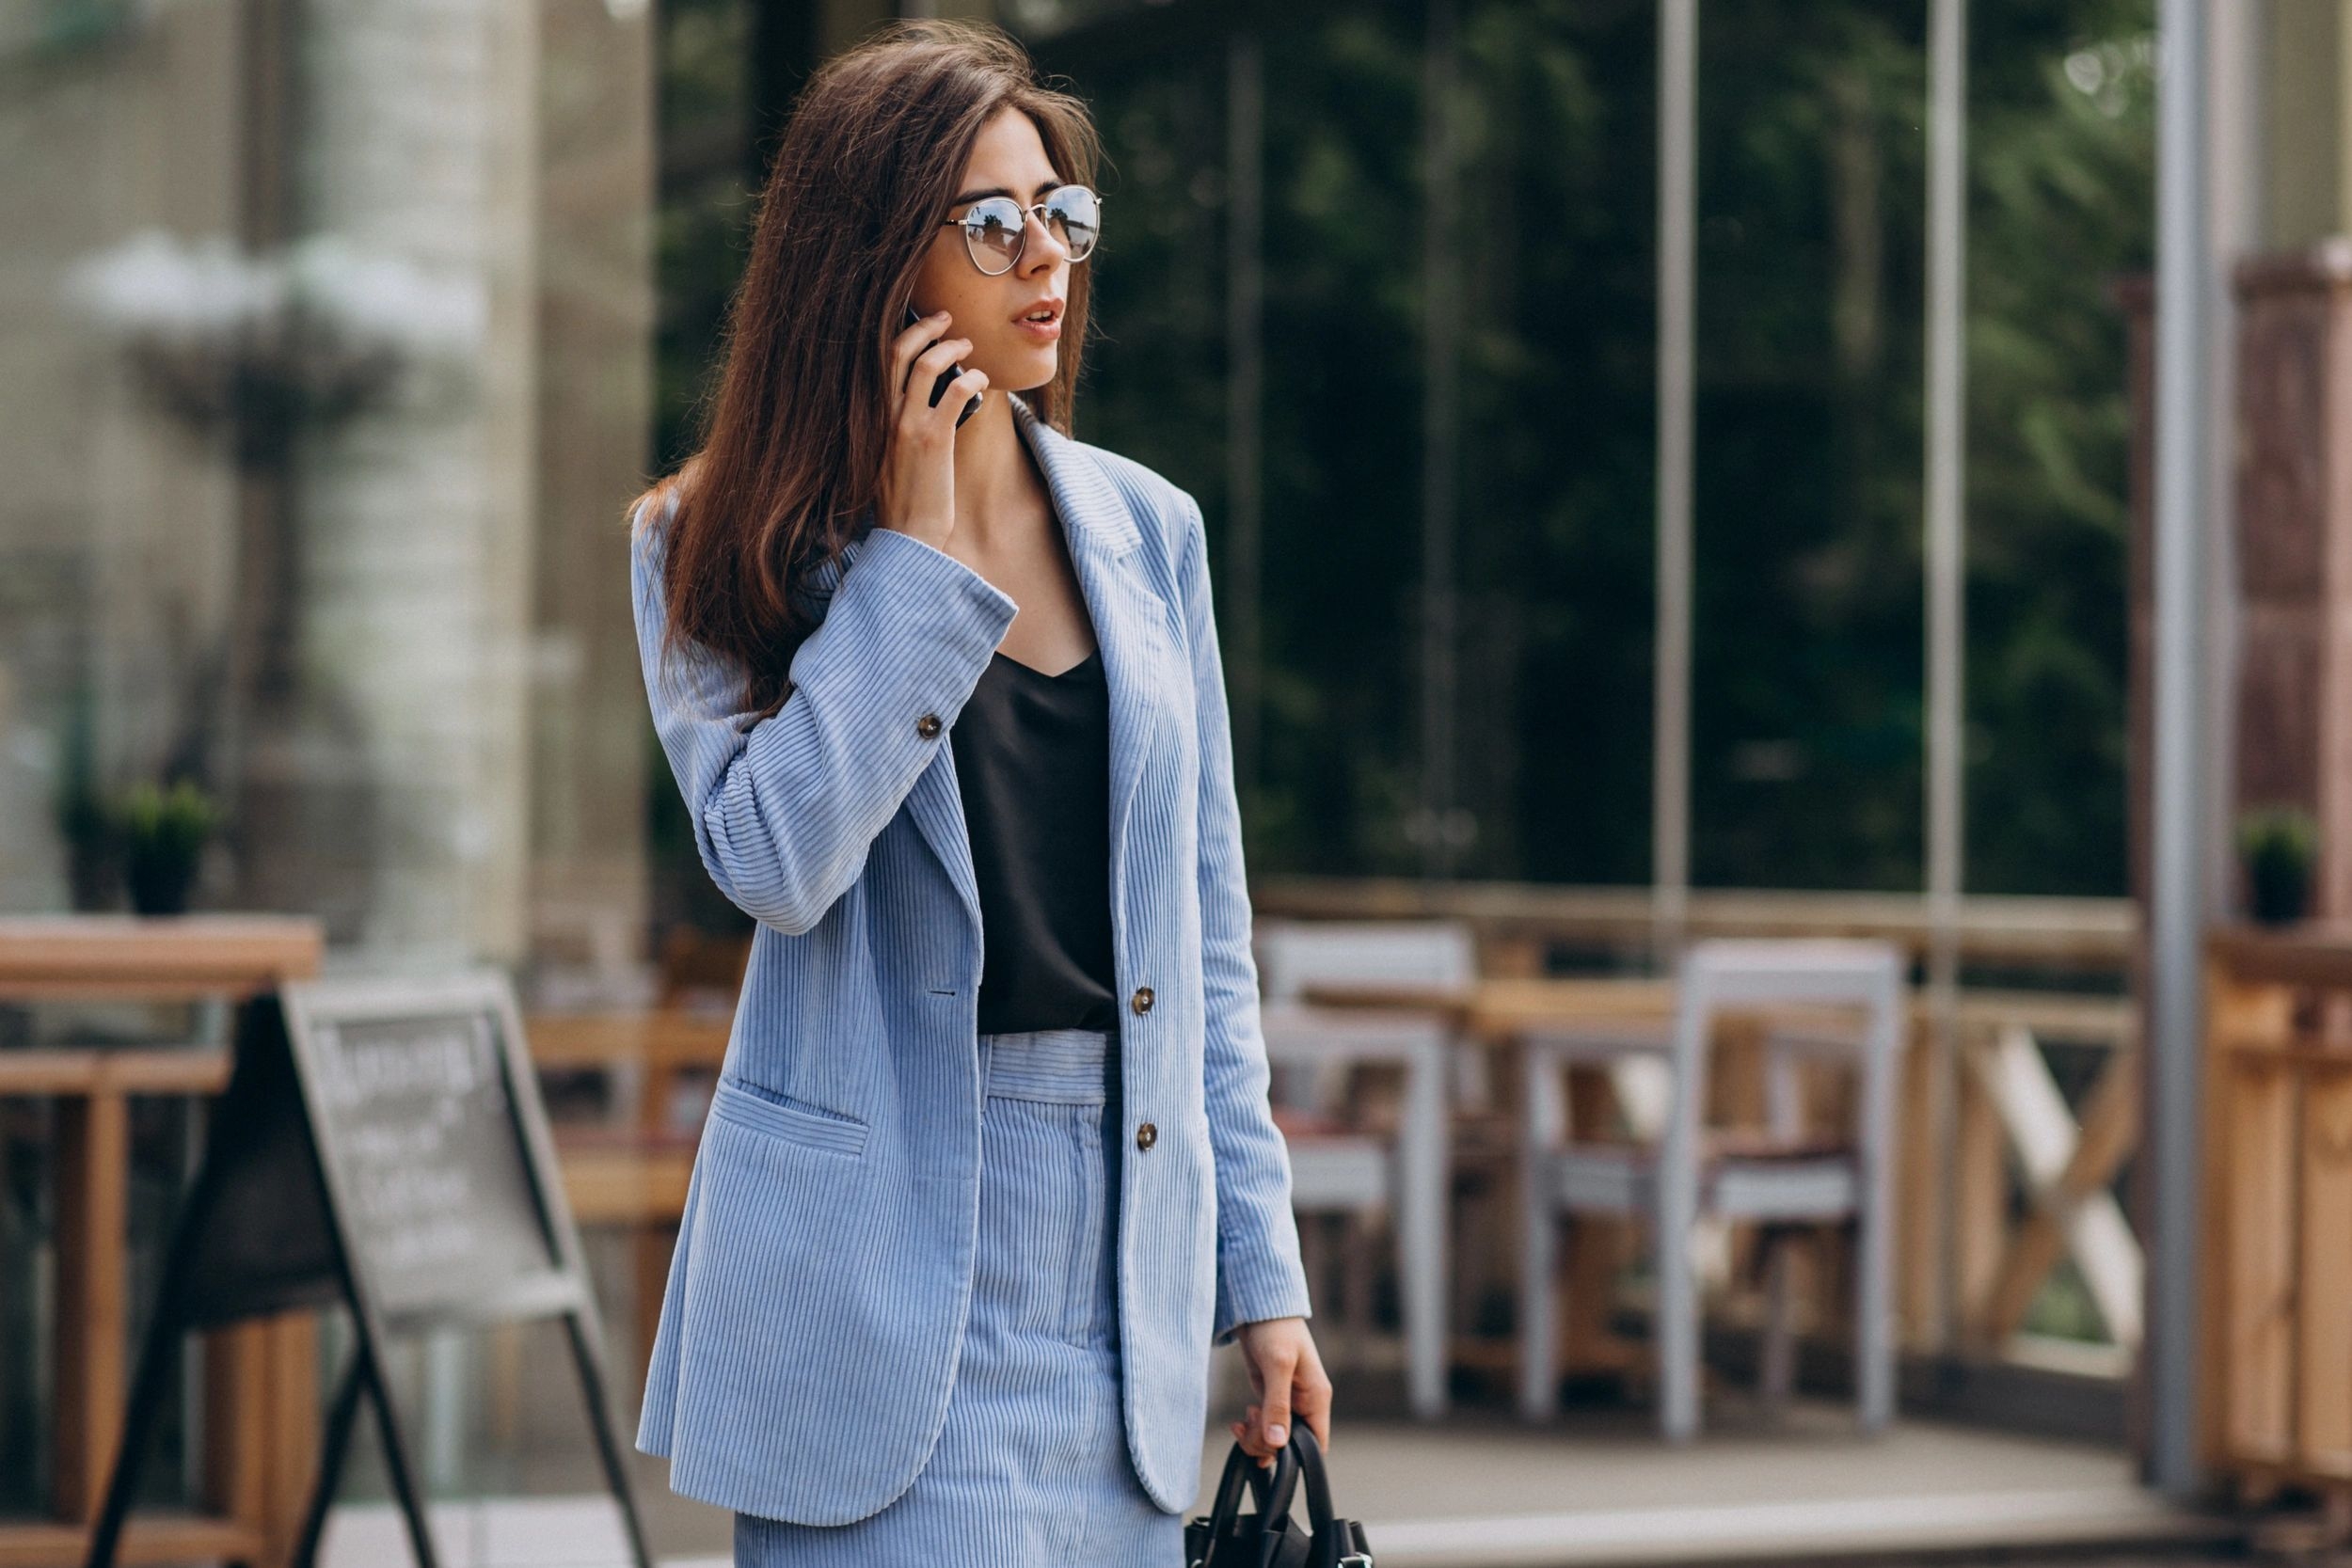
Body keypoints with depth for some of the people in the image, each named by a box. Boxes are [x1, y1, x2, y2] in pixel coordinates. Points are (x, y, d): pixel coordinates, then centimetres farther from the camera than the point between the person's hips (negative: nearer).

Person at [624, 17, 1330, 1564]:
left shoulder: (1147, 531, 9)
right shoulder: (725, 553, 0)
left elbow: (1205, 941, 12)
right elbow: (777, 857, -18)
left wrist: (1261, 1269, 9)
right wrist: (919, 547, -14)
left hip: (1122, 1249, 4)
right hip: (883, 1277, -4)